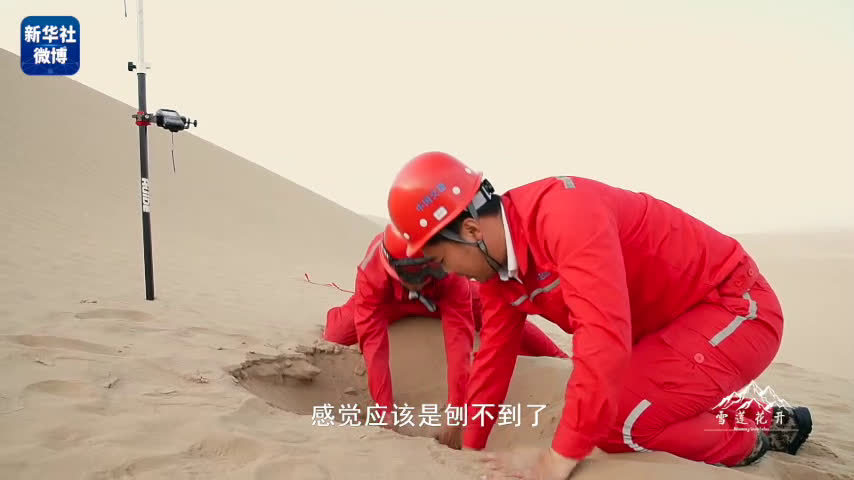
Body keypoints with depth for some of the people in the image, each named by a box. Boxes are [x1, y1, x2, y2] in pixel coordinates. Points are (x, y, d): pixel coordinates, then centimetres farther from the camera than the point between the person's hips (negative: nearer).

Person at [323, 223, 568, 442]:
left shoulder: (450, 274, -42)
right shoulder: (371, 272, -42)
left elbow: (460, 338, -46)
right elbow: (373, 340, -44)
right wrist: (385, 412, -47)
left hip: (442, 296, 0)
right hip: (391, 299, 1)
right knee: (337, 335, -13)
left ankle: (560, 361, 13)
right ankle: (336, 316, 26)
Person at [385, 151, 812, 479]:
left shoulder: (561, 211, -32)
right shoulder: (495, 266, -3)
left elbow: (604, 336, -40)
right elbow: (493, 358, 6)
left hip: (736, 306, -9)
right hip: (669, 322, 9)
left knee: (616, 420, -24)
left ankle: (749, 438, 6)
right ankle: (771, 421, 29)